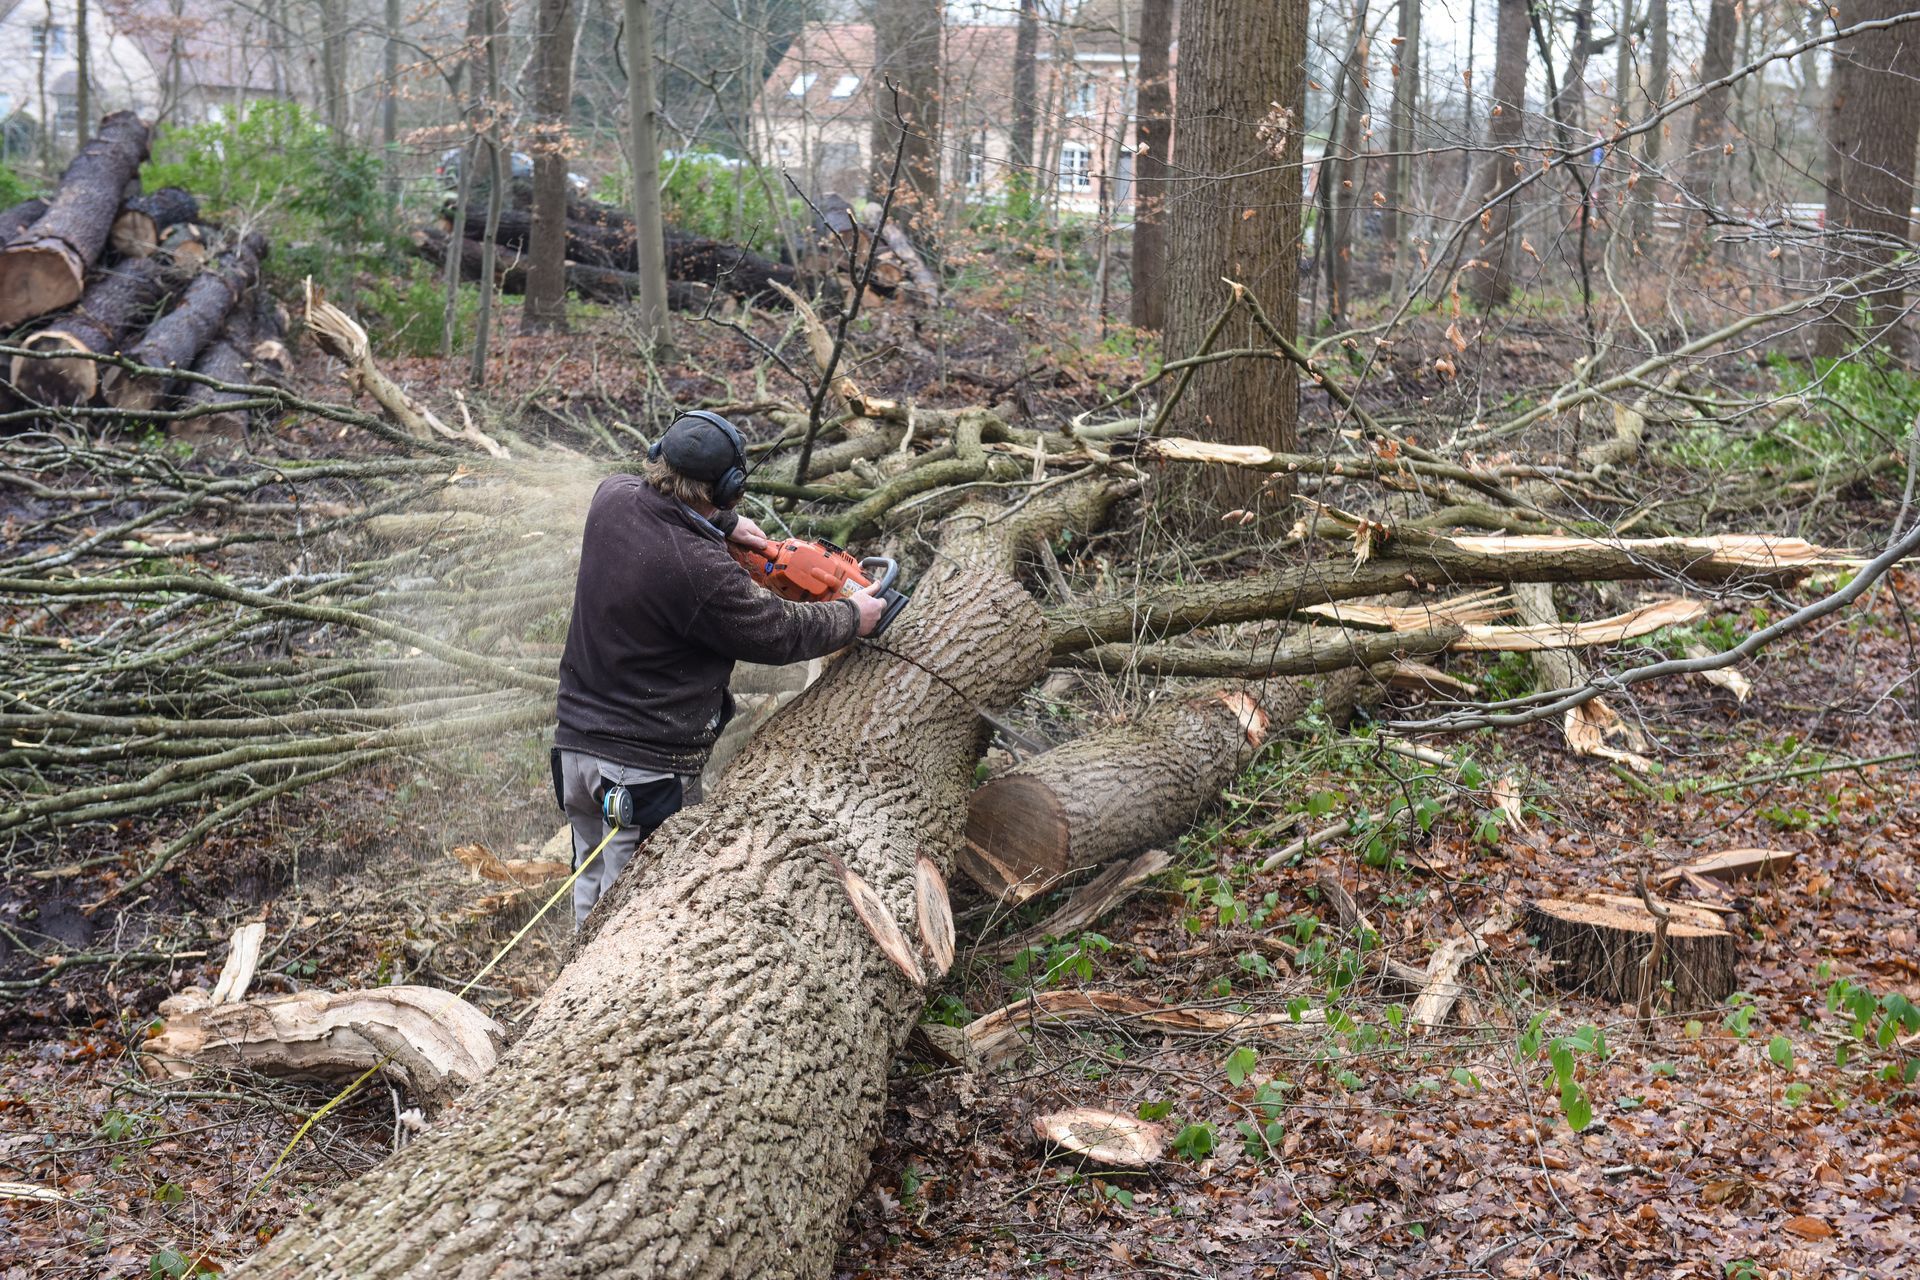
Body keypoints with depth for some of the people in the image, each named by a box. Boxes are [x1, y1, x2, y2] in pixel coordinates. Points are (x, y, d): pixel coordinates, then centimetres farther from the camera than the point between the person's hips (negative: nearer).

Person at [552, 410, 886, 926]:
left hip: (577, 743, 8)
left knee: (594, 893, 20)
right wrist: (852, 617, 7)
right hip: (649, 767, -8)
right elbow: (779, 632, -9)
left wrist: (723, 524, 13)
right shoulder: (702, 573, -25)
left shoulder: (611, 498, -5)